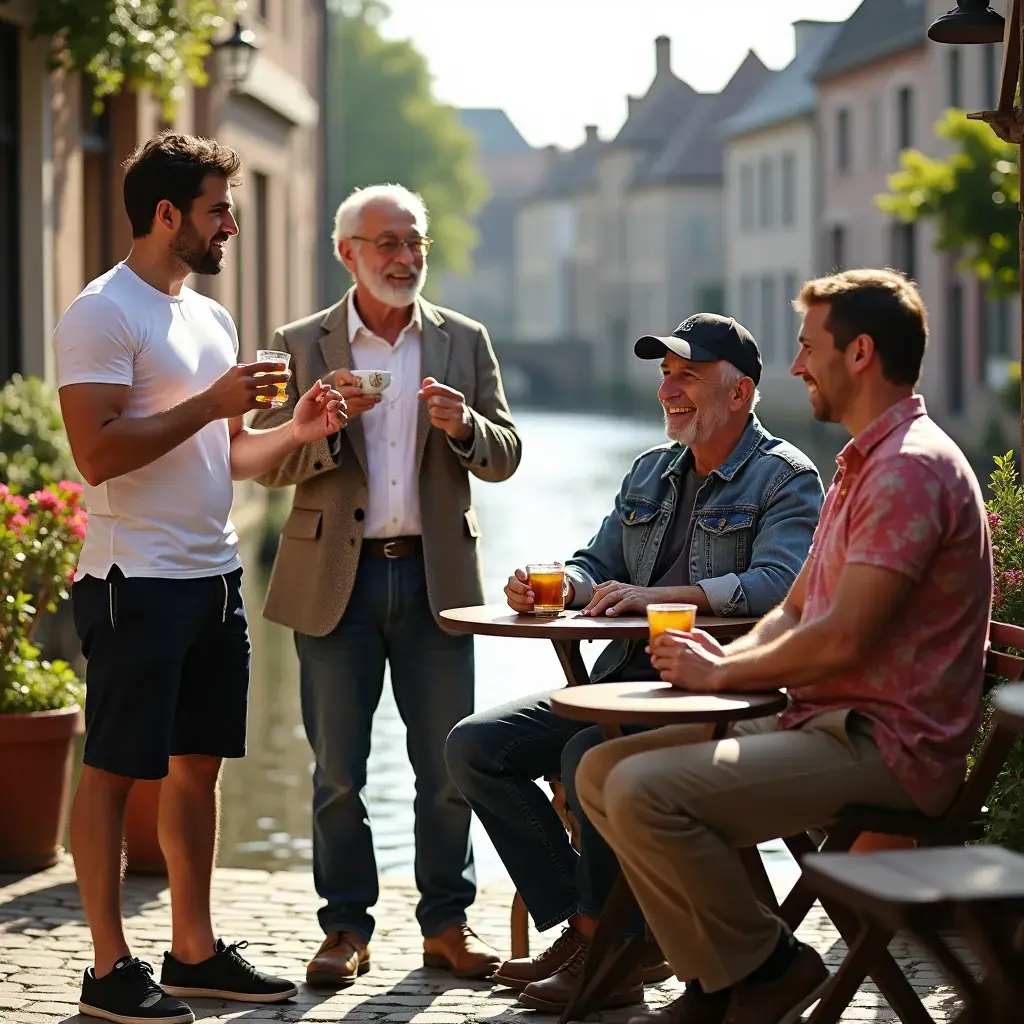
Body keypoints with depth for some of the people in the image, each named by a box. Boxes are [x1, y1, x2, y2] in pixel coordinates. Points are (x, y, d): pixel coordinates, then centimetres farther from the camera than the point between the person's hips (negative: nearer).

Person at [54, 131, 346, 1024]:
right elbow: (97, 454, -20)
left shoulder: (211, 317, 16)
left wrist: (298, 430, 4)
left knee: (199, 764, 13)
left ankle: (195, 951, 21)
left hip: (215, 575, 9)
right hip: (137, 581, -9)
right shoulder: (103, 315, -11)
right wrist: (211, 403, -19)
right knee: (114, 771, -1)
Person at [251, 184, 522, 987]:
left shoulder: (464, 341, 9)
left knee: (447, 763, 4)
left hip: (436, 574, 1)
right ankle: (347, 927, 13)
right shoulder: (302, 345, 4)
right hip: (335, 579, -1)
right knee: (337, 769, 3)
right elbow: (270, 464, 0)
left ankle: (447, 923, 14)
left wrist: (463, 426, -14)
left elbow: (505, 456, 7)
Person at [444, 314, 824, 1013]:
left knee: (589, 757, -34)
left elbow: (778, 583, -21)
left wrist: (659, 595, -28)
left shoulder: (786, 477, -5)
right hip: (625, 681, 8)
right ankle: (581, 925, -3)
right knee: (476, 745, -7)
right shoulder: (652, 470, 20)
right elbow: (599, 567, 20)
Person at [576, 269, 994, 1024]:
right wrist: (725, 656, 1)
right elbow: (796, 610, 23)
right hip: (826, 723, 11)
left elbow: (843, 640, -23)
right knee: (603, 770, 5)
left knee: (645, 791, -25)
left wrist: (724, 672, -9)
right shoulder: (863, 466, 21)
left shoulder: (911, 467, -16)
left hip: (886, 747, -11)